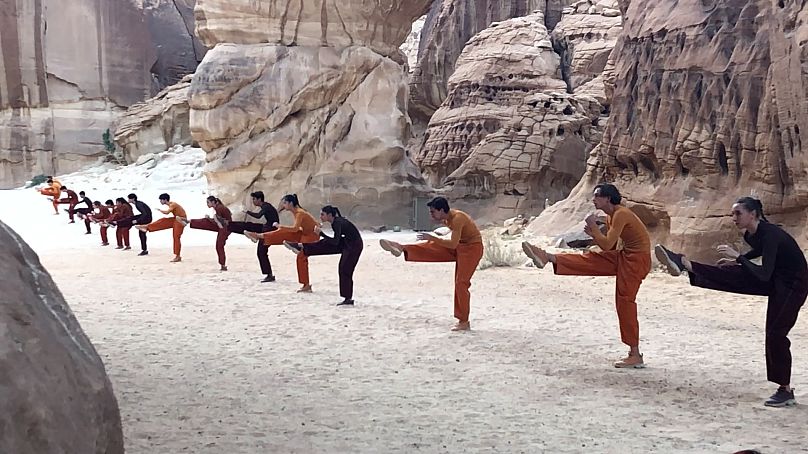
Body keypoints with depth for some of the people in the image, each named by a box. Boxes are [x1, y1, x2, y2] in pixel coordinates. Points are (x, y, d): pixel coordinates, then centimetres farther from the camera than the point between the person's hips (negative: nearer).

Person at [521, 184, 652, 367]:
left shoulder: (621, 214, -18)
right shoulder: (610, 217, 12)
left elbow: (607, 245, -23)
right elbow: (609, 247, 17)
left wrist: (593, 227, -11)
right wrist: (593, 234, 3)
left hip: (637, 259, -9)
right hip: (623, 257, 9)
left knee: (625, 301, -9)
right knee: (589, 260, -2)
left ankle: (635, 355, -5)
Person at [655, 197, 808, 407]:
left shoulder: (770, 234, -29)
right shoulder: (751, 234, -3)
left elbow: (764, 274, -36)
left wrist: (738, 257, -38)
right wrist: (737, 260, 13)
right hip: (774, 279, 8)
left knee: (776, 333, -7)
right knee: (728, 275, -5)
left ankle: (786, 390, 3)